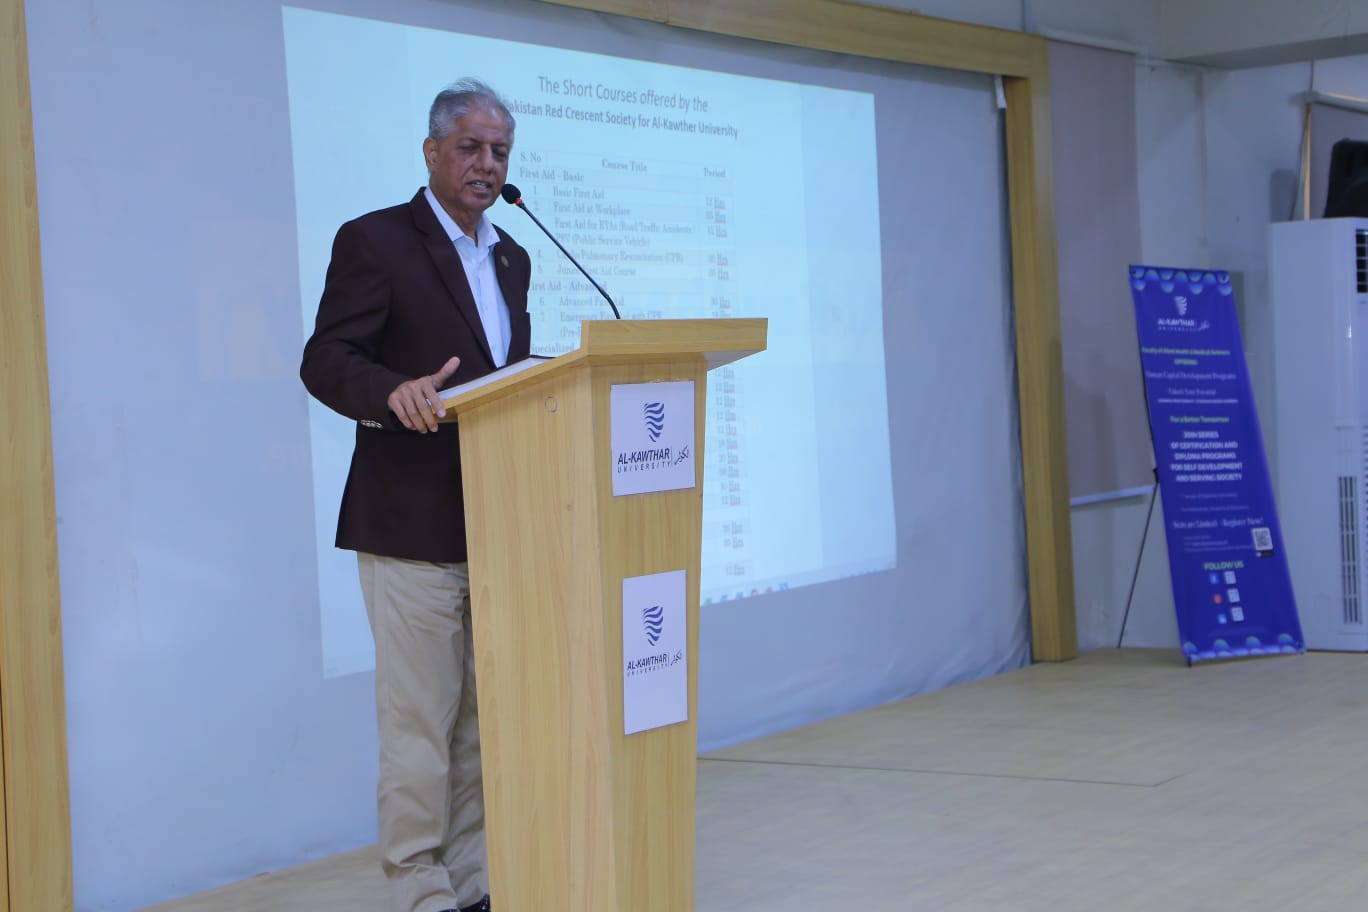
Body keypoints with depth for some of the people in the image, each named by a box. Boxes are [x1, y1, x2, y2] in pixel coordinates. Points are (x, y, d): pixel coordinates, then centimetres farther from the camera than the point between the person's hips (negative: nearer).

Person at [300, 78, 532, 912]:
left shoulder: (511, 259, 17)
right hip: (412, 524, -7)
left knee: (485, 717, 12)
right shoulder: (376, 241, -5)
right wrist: (394, 391, -31)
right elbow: (325, 360, -12)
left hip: (499, 523, 7)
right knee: (419, 720, -5)